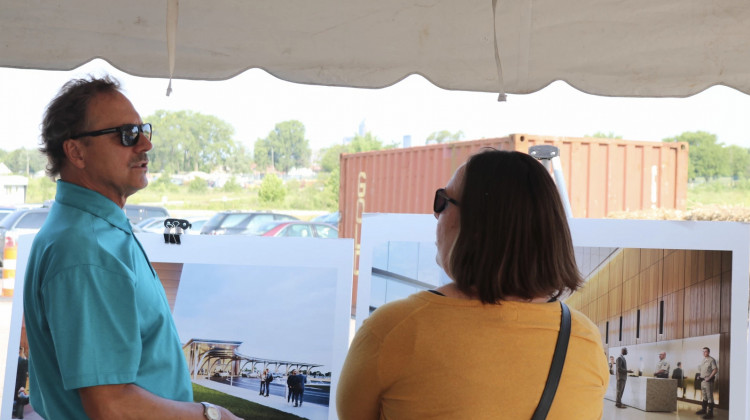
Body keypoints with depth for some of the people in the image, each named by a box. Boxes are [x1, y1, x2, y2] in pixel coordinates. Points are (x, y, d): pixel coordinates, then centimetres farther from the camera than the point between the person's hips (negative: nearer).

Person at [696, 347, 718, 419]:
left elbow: (715, 370, -17)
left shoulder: (711, 360, -11)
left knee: (709, 396, -8)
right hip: (703, 380, 9)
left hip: (708, 381, -9)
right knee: (704, 396, 19)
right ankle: (704, 409, 30)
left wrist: (709, 378, -19)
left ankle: (710, 413, -7)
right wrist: (700, 376, 13)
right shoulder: (703, 360, 16)